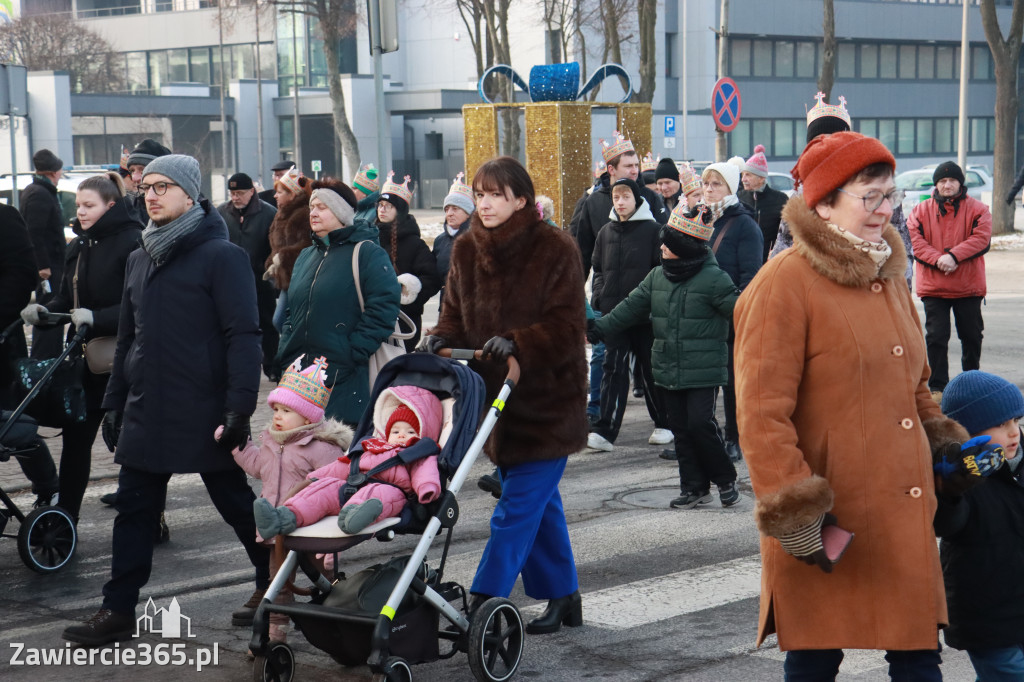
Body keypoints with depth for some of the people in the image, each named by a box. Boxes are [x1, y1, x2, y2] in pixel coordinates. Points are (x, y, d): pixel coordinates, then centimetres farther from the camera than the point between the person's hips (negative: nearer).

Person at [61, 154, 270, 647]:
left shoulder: (221, 256, -9)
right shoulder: (140, 258, 14)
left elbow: (243, 336, -14)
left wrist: (239, 407, -20)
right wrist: (113, 401, 15)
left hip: (204, 415, -6)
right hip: (145, 413, 6)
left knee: (237, 504, 7)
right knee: (133, 510, 7)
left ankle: (274, 584, 25)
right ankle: (118, 610, 13)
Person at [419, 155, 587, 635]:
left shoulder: (555, 249, -11)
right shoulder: (466, 251, 5)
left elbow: (567, 326, -15)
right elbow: (456, 316, 12)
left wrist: (517, 342, -29)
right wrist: (441, 337, -10)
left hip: (547, 400, -6)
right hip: (497, 396, 6)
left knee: (519, 504, -8)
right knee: (540, 505, 16)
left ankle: (482, 602, -9)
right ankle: (563, 598, 27)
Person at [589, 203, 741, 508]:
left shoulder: (713, 279, -10)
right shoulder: (657, 277, 8)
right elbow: (631, 308, 12)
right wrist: (596, 329, 8)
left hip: (702, 371, -6)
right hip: (667, 369, 6)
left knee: (699, 424, -12)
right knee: (681, 430, 8)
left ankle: (725, 479, 8)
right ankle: (695, 488, 18)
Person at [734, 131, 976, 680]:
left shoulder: (887, 275, 14)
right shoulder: (784, 284, -11)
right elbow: (761, 413, -15)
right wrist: (792, 510, -18)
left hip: (904, 516, 7)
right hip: (827, 526, -7)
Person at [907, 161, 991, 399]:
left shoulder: (977, 209, 2)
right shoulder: (921, 211, 4)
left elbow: (981, 238, -11)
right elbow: (916, 242, -6)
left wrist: (953, 256, -22)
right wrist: (938, 259, -22)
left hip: (969, 287, 0)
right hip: (933, 287, 0)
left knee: (972, 336, 12)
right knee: (936, 337, -3)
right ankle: (937, 386, 4)